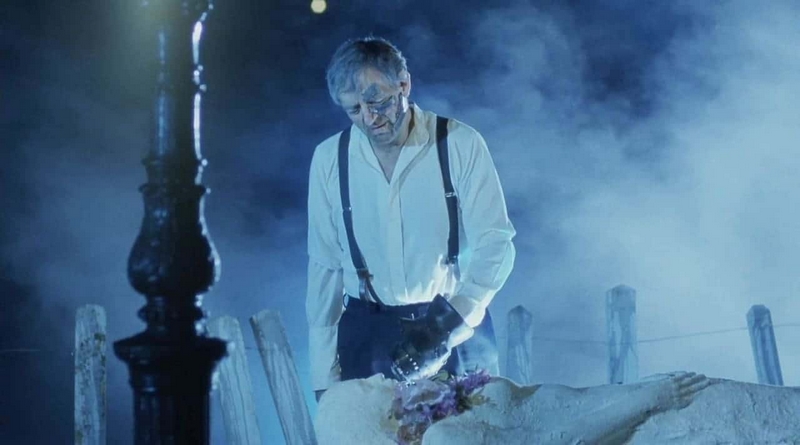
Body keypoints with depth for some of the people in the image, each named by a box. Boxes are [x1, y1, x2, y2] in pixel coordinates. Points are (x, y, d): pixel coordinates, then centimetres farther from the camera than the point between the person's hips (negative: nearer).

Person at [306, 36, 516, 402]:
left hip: (457, 327, -1)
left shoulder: (461, 145, -8)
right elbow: (324, 265, 4)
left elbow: (495, 245, -10)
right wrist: (323, 374, 3)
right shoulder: (329, 159, 0)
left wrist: (450, 326, -24)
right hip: (367, 335, 2)